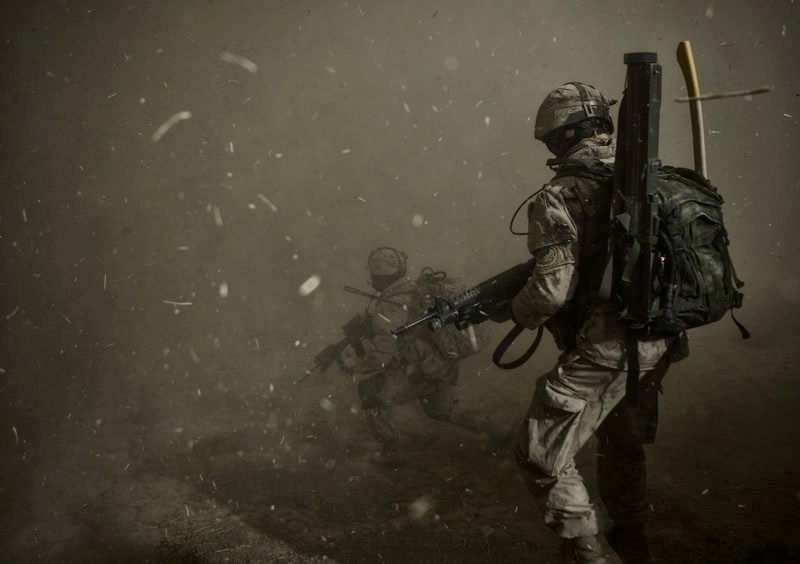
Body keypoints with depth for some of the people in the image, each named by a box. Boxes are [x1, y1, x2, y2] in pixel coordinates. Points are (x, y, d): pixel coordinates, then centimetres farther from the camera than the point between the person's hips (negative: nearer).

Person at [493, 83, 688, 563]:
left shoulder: (559, 197, -12)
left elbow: (552, 290, -18)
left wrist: (511, 313, 2)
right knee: (624, 444, 27)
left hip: (605, 348, -8)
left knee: (543, 456, 3)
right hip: (659, 343, 8)